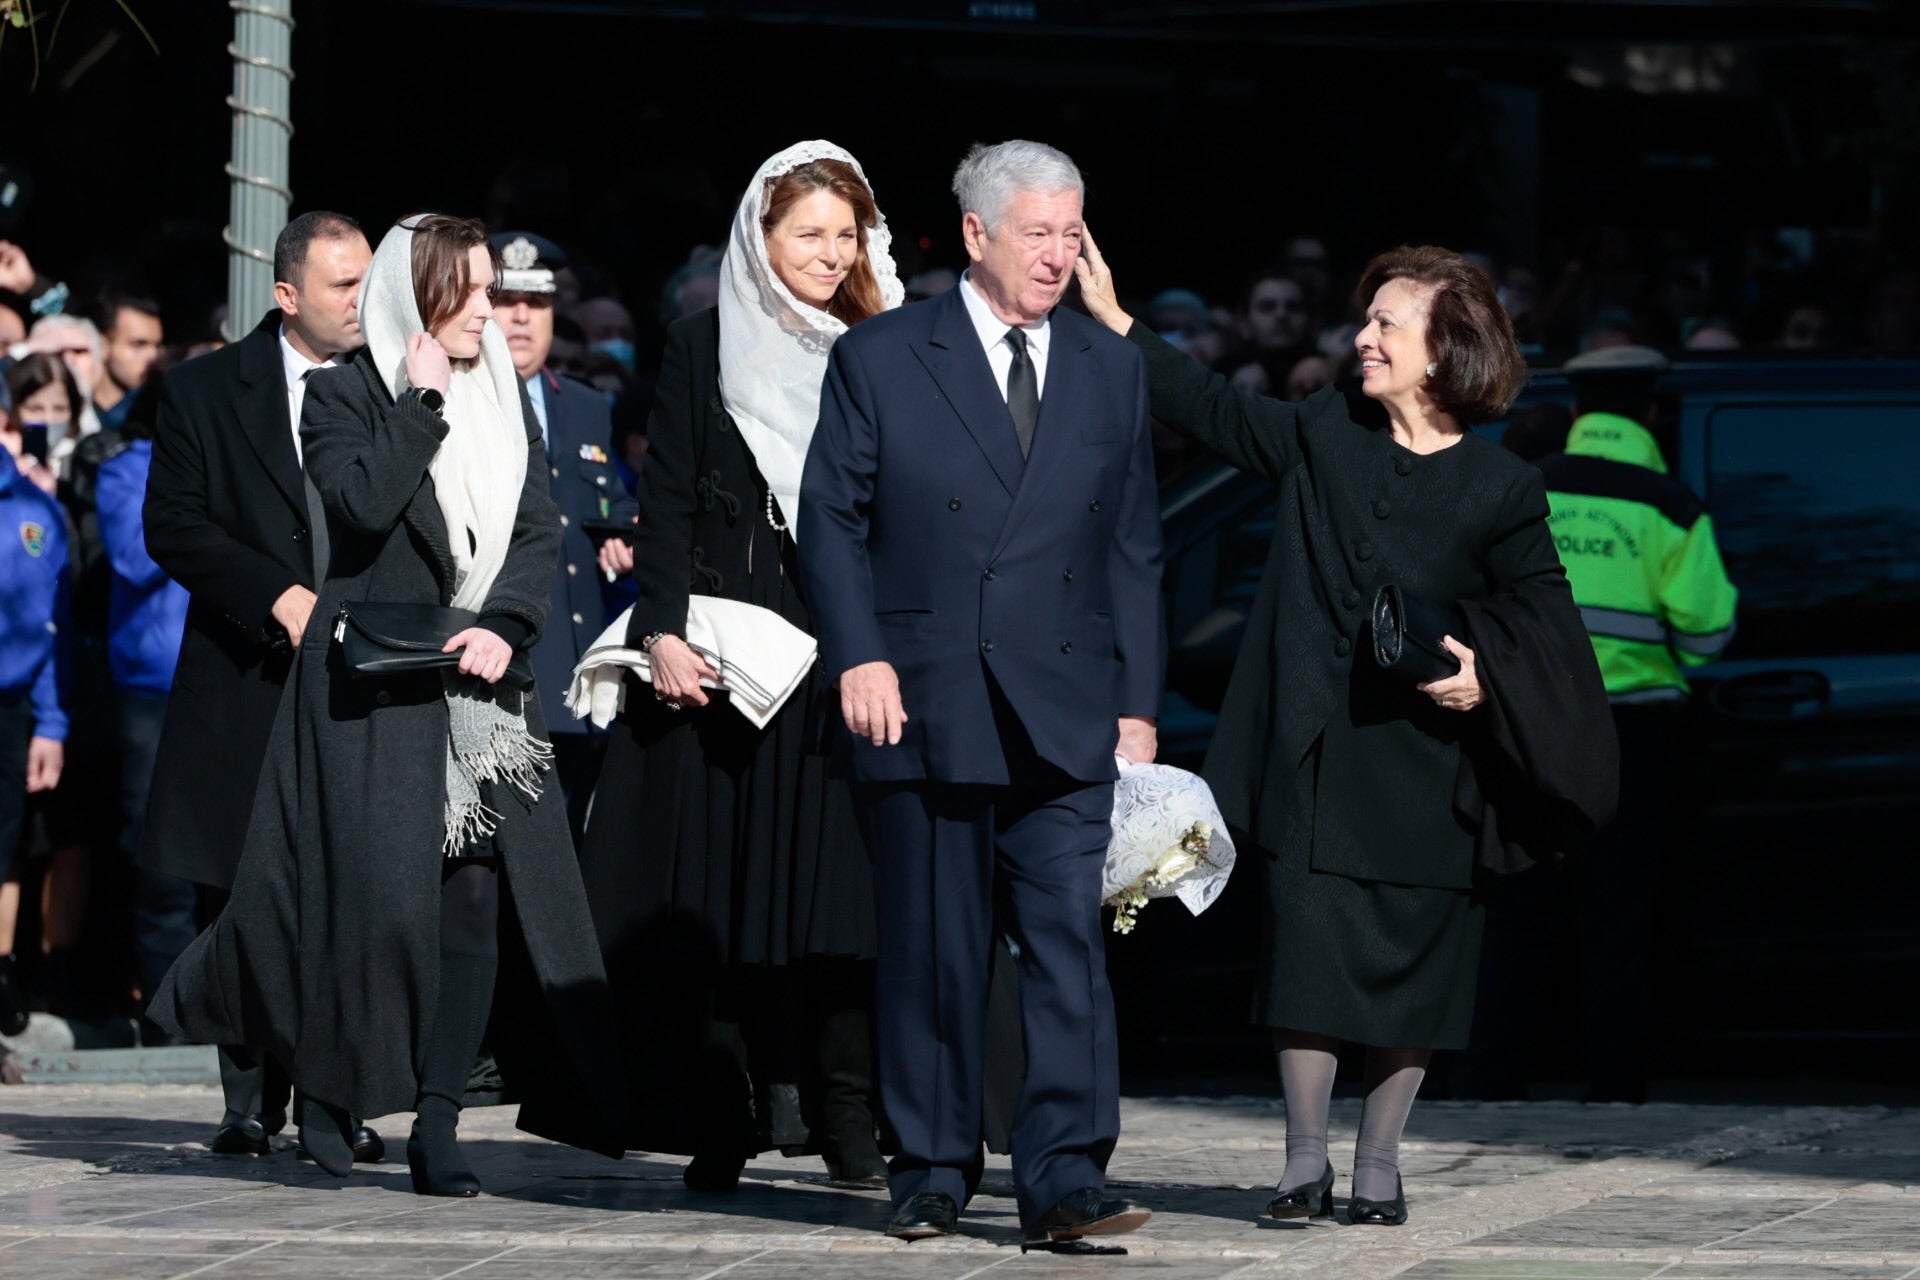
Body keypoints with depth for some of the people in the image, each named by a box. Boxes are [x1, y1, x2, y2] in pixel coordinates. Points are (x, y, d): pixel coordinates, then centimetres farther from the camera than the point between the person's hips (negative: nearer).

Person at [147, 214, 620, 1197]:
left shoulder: (506, 400, 15)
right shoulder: (344, 396, 0)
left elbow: (537, 530, 8)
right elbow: (362, 503, -17)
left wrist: (503, 624, -8)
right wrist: (422, 400, -12)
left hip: (480, 677, 4)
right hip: (374, 679, -4)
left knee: (480, 884, -7)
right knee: (379, 887, -9)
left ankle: (436, 1124, -5)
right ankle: (331, 1086, 12)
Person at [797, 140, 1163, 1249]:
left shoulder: (1112, 371, 11)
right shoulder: (879, 360, 4)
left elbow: (1134, 551, 12)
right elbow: (832, 522, 3)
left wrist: (1139, 704, 7)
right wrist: (859, 657, -9)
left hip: (1067, 719, 1)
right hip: (923, 707, -1)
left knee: (1071, 943, -9)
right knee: (932, 955, 4)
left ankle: (1067, 1181, -11)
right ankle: (933, 1176, 14)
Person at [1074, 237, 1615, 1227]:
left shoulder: (1500, 491, -4)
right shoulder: (1324, 436, 4)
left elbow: (1541, 616, 2)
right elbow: (1213, 412, 14)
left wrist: (1485, 674, -16)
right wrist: (1114, 321, 11)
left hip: (1424, 769, -2)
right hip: (1314, 763, 2)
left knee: (1409, 971, 3)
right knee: (1307, 951, -3)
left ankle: (1379, 1167, 16)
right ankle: (1305, 1164, 6)